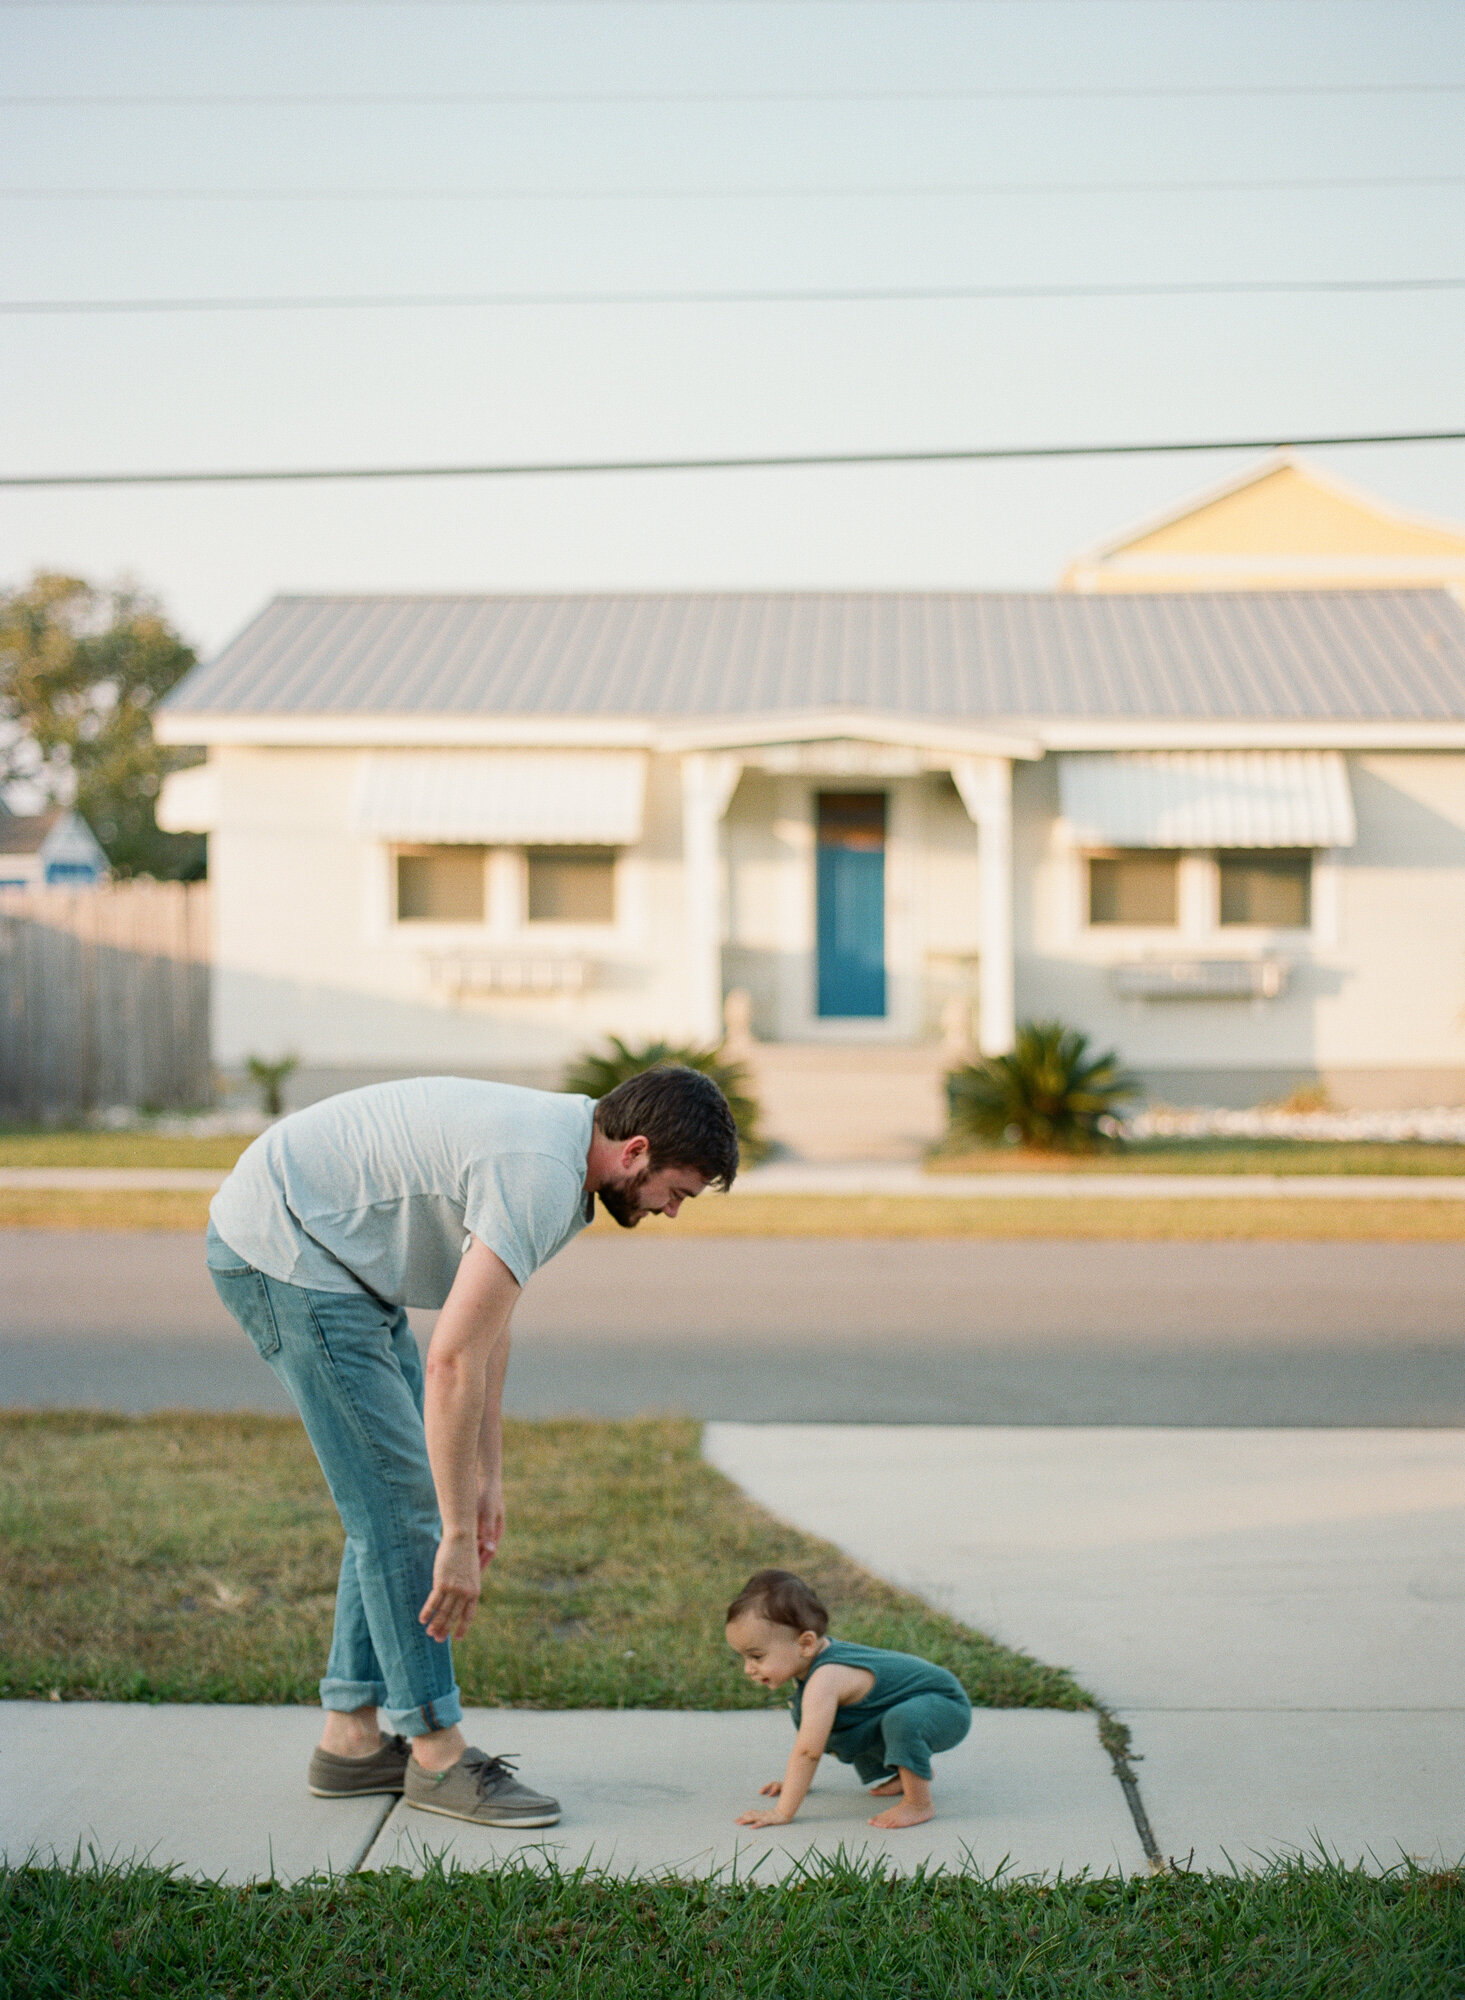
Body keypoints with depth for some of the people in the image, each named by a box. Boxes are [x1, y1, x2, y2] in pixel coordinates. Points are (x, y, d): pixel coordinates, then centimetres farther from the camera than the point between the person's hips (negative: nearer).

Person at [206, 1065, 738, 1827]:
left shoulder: (555, 1143, 6)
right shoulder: (538, 1177, -25)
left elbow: (485, 1327, 16)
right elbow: (452, 1363, -28)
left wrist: (488, 1477, 17)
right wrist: (458, 1537, -23)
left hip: (331, 1259, 11)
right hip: (285, 1252, -11)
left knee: (397, 1497, 12)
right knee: (399, 1499, -8)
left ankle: (352, 1737, 17)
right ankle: (436, 1754, 1)